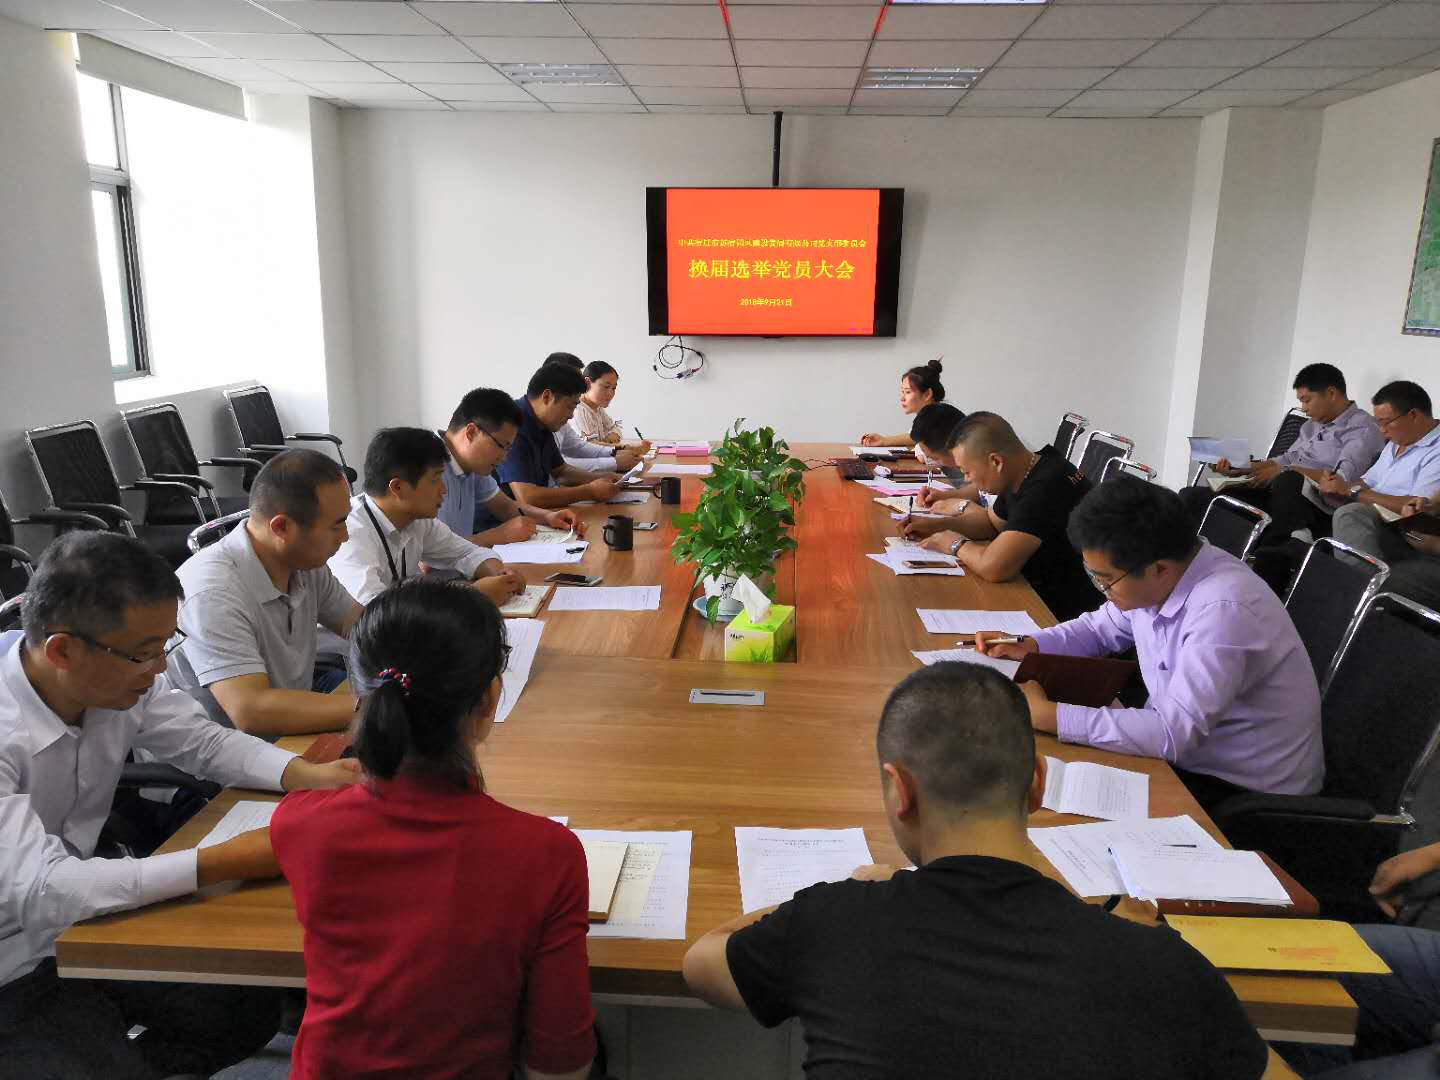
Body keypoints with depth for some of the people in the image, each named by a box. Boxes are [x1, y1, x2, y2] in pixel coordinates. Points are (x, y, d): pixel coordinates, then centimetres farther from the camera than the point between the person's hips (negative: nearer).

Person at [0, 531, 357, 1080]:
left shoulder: (120, 674, -14)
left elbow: (205, 741, 0)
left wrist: (307, 774, -18)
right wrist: (225, 862, -38)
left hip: (84, 912, 6)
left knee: (252, 1011, 2)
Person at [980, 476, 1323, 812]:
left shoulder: (1223, 609, -31)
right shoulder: (1152, 580, -6)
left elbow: (1174, 733, -34)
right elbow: (1101, 628, 15)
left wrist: (1047, 715, -32)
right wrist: (1029, 645, -3)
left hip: (1245, 789, -7)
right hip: (1180, 748, 7)